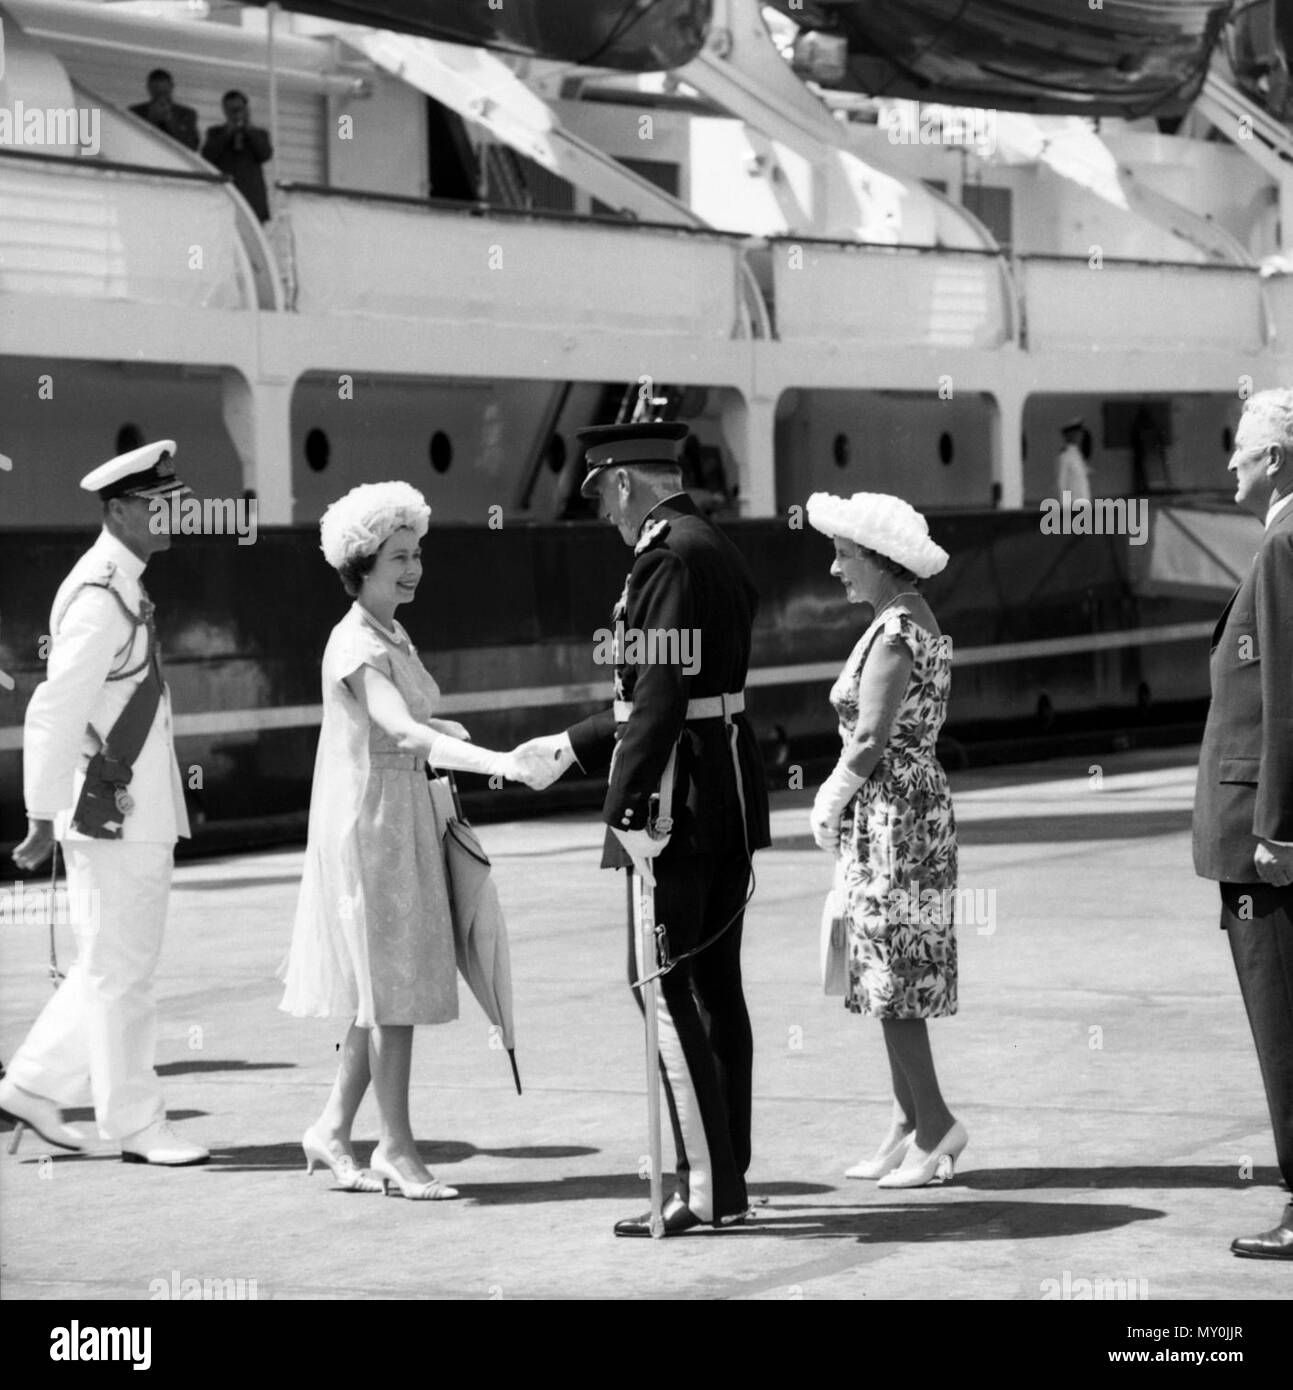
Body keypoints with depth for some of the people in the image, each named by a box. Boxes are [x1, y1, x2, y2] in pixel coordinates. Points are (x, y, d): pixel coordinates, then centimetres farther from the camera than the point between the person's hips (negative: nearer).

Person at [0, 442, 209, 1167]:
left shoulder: (123, 589, 13)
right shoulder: (101, 601, -18)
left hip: (140, 815, 10)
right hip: (113, 817, -10)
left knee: (112, 967, 17)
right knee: (120, 972, 1)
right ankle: (136, 1123, 10)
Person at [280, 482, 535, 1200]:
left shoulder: (396, 639, 13)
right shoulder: (356, 644, -17)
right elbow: (404, 734, -30)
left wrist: (448, 730, 1)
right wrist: (496, 761, -40)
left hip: (407, 818, 9)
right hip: (369, 817, -9)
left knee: (390, 987, 12)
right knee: (393, 985, -4)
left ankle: (334, 1128, 20)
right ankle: (397, 1147, 3)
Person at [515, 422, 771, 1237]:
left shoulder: (668, 558, -15)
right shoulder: (721, 553, 16)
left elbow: (660, 695, -23)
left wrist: (628, 810, -24)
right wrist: (570, 748, 25)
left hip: (679, 801, -10)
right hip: (732, 798, 10)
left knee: (665, 987, -5)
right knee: (716, 985, 13)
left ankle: (704, 1189, -5)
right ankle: (728, 1178, 18)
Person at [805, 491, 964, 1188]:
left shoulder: (894, 632, -17)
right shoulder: (913, 620, 13)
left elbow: (870, 738, -20)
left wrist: (832, 805, -6)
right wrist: (838, 796, 10)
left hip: (890, 812, -10)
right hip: (913, 800, 10)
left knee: (892, 974, -5)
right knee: (895, 973, 12)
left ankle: (934, 1122, -1)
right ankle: (908, 1120, 16)